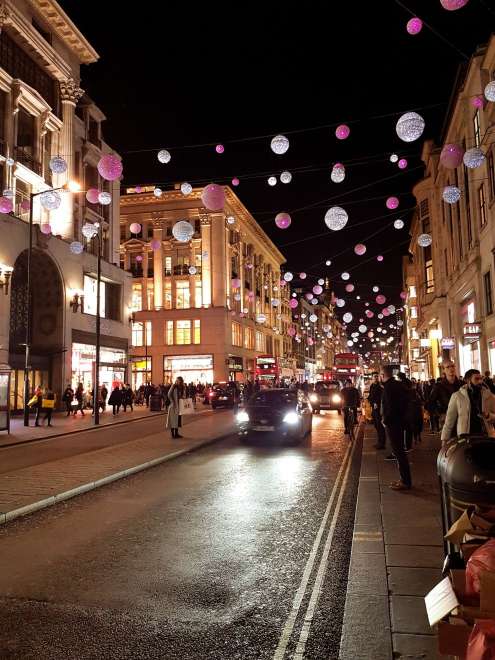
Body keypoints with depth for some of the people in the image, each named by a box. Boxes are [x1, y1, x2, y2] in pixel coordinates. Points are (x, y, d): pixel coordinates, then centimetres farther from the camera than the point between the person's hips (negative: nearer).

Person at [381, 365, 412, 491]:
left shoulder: (388, 387, -18)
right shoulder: (399, 385, 9)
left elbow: (390, 406, -24)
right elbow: (405, 401, 15)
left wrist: (385, 420, -11)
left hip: (392, 423, -9)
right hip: (400, 421, 9)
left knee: (398, 452, -3)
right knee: (400, 451, 16)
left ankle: (405, 481, 2)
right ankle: (405, 479, 23)